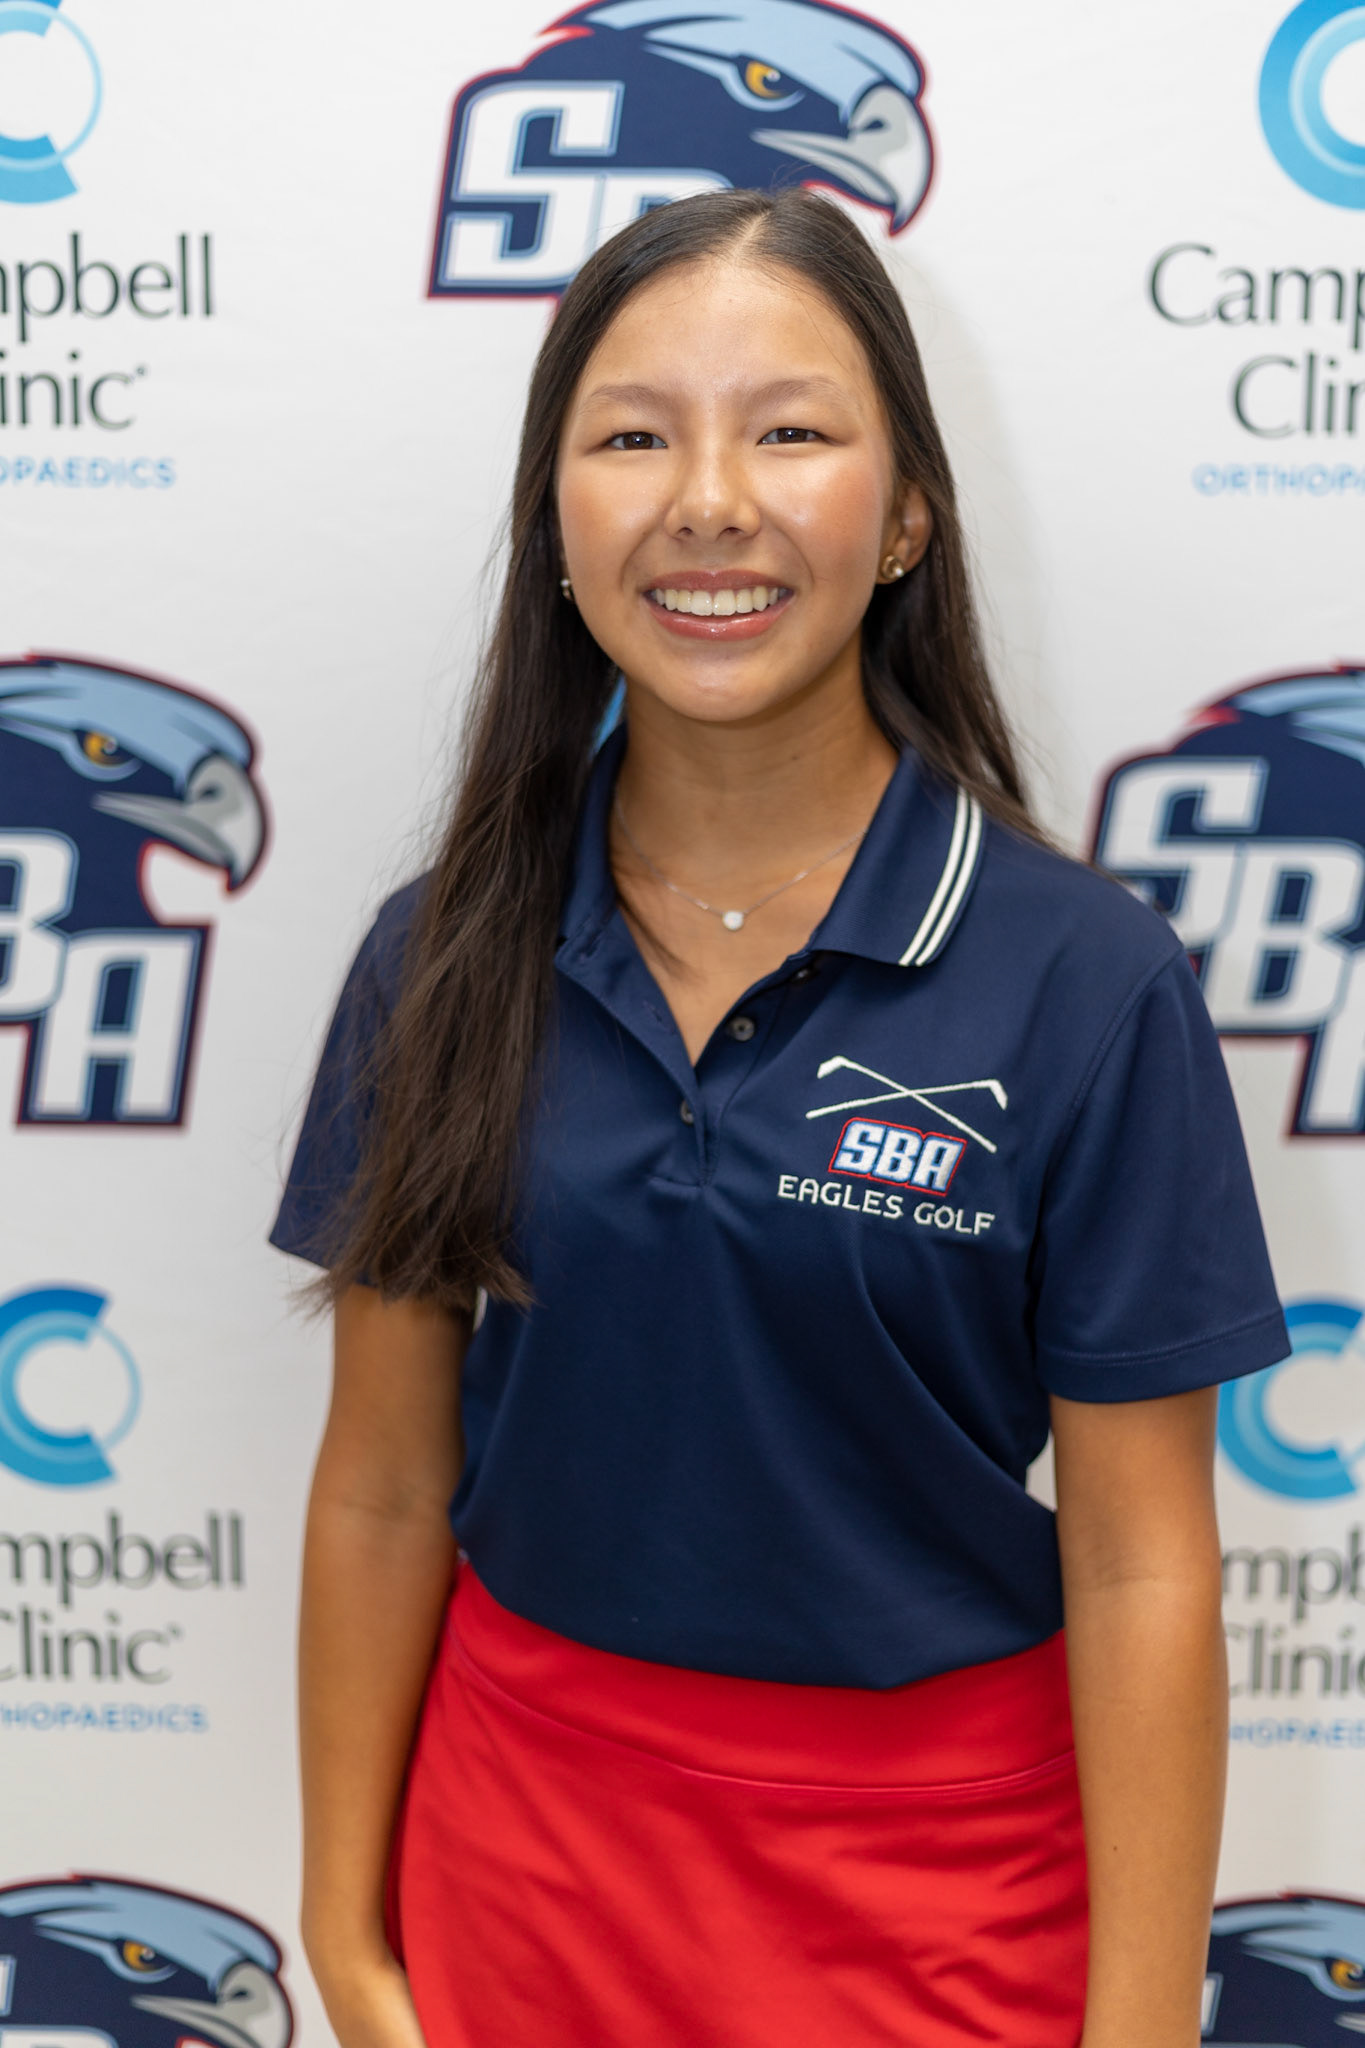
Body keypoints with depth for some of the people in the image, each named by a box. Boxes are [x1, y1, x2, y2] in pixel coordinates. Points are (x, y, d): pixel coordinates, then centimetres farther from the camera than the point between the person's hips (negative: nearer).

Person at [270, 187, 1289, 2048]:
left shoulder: (1086, 981, -15)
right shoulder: (442, 960, -6)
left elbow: (1139, 1572, -12)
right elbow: (383, 1493, -1)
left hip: (934, 1867, -2)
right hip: (521, 1831, 3)